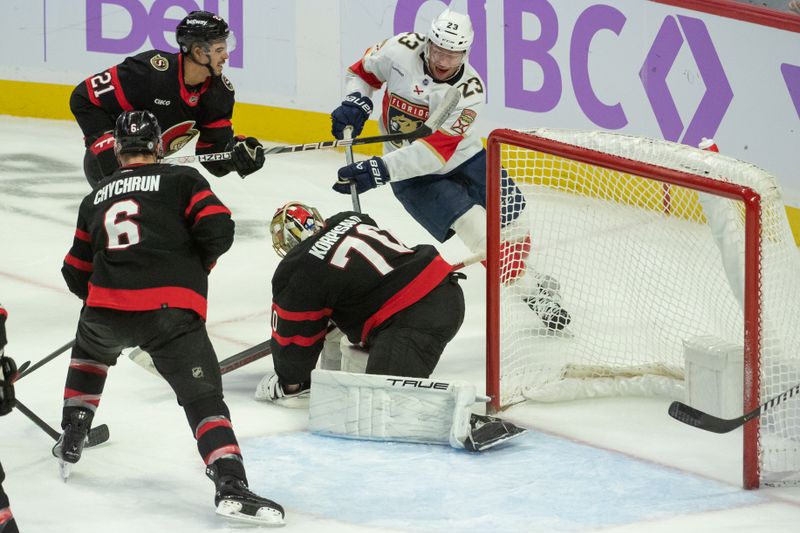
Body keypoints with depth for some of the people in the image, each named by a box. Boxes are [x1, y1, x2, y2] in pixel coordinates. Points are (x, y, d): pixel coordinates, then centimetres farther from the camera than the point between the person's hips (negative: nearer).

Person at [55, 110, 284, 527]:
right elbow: (218, 230, -3)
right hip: (172, 312, -4)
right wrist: (197, 267, 17)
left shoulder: (95, 198, 24)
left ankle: (71, 442, 37)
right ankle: (231, 487, -23)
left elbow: (76, 273, 28)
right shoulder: (183, 180, 11)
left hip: (106, 310, 4)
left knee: (89, 351, 37)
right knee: (203, 396, -4)